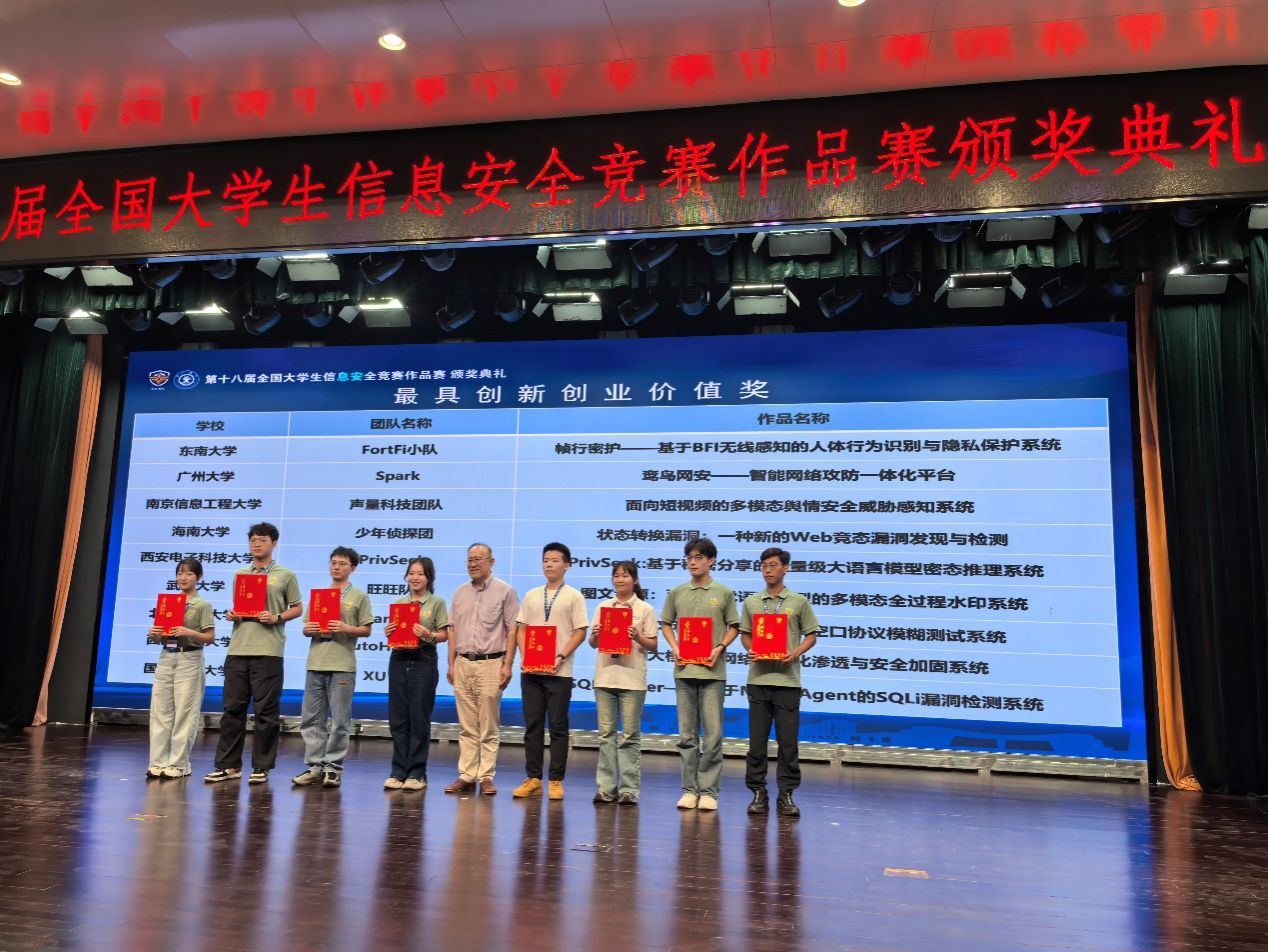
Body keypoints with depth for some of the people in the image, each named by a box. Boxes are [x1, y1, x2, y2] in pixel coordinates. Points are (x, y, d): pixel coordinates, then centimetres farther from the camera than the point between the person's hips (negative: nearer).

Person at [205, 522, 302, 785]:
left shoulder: (285, 575, 4)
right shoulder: (240, 574, 16)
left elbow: (297, 608, 5)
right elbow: (235, 605, 22)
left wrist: (277, 618, -11)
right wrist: (231, 614, 0)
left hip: (268, 651, -4)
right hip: (238, 650, 4)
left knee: (265, 711, 0)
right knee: (233, 708, 7)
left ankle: (261, 767, 8)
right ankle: (228, 765, 16)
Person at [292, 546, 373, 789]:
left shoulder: (359, 597, 5)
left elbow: (366, 630, 1)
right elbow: (307, 627, 18)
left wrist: (346, 628, -15)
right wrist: (307, 630, -5)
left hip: (342, 666, -4)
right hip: (315, 663, 4)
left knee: (339, 721, -2)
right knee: (311, 719, 6)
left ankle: (333, 767, 7)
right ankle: (314, 766, 15)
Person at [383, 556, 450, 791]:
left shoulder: (437, 603, 1)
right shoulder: (399, 602, 13)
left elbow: (444, 635, -3)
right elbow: (393, 633, 14)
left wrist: (428, 635, -21)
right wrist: (389, 633, -7)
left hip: (424, 661, -4)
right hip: (399, 660, 4)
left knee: (419, 719, 0)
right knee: (397, 718, 6)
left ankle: (417, 773, 9)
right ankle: (398, 771, 15)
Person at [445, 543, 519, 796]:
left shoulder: (504, 591, -1)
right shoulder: (460, 593, 13)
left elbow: (512, 630, -4)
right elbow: (453, 630, 15)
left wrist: (507, 665, -9)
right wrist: (451, 664, 10)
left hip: (490, 663, -4)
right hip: (463, 663, 4)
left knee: (488, 727, 0)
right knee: (466, 727, 7)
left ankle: (486, 777, 7)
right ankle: (466, 776, 13)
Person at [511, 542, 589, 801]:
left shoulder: (573, 596, 1)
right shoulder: (531, 595, 12)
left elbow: (580, 633, -4)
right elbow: (521, 629, 12)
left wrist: (561, 657, -14)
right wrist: (524, 656, -3)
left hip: (559, 671, -3)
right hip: (530, 670, 4)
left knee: (558, 726, 1)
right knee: (532, 725, 7)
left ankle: (556, 781, 9)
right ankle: (533, 779, 15)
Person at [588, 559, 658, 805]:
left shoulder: (645, 609, 2)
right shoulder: (603, 607, 9)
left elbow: (653, 646, 2)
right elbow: (593, 643, 11)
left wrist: (638, 637, -17)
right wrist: (595, 635, -11)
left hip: (632, 678, -3)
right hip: (605, 676, 3)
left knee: (631, 734, 2)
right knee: (606, 732, 6)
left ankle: (628, 789, 7)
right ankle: (605, 787, 12)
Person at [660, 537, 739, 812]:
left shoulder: (723, 593, 3)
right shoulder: (677, 593, 8)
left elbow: (734, 627, 7)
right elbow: (666, 624, 14)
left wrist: (720, 648, -9)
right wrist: (674, 648, -2)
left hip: (712, 671, -2)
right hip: (684, 669, 2)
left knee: (712, 735, -1)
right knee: (687, 735, 8)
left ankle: (708, 791, 7)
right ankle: (689, 789, 16)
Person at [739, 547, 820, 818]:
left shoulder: (799, 602, 3)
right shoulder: (751, 602, 10)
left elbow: (811, 635, 6)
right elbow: (744, 634, 15)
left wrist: (795, 653, -11)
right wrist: (750, 650, -6)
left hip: (787, 679, -2)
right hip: (758, 678, 2)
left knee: (787, 740, 2)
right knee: (757, 739, 5)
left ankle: (786, 794, 12)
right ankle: (758, 792, 15)